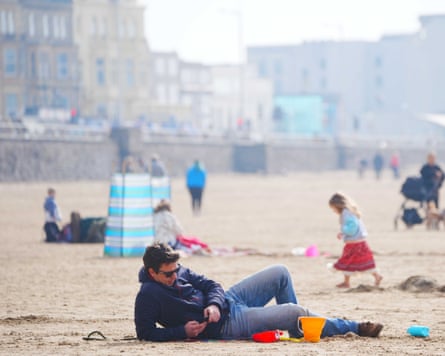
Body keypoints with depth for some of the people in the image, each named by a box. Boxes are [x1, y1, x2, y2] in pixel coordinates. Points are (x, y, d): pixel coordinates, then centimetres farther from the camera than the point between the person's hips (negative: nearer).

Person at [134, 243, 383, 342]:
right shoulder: (148, 296, -20)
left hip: (227, 300, 9)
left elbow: (210, 284, 6)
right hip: (227, 325, -9)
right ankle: (353, 328, 5)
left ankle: (297, 327, 21)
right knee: (295, 312, -13)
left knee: (280, 273, 8)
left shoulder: (178, 271, 3)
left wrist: (214, 304, -16)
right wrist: (182, 331, -28)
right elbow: (145, 332, -22)